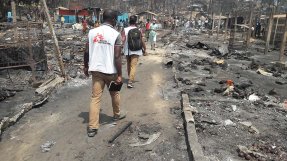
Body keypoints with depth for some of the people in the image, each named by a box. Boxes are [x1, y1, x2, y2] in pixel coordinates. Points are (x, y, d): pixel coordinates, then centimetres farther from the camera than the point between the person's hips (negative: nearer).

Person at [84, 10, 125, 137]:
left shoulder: (92, 32, 2)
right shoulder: (116, 34, -11)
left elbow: (87, 52, 5)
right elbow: (117, 57, -15)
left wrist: (86, 66, 18)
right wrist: (119, 75, -10)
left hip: (95, 70, 3)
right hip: (110, 71, -3)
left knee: (95, 97, 5)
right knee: (114, 94, 21)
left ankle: (92, 127, 3)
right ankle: (117, 115, 41)